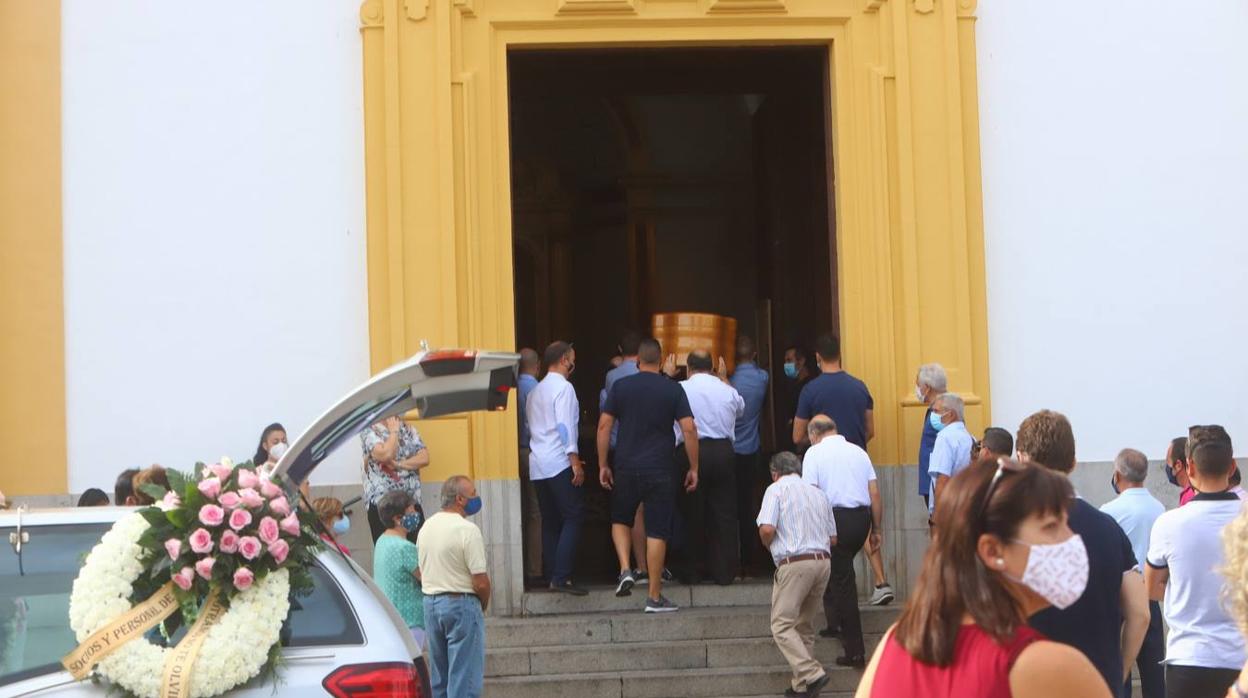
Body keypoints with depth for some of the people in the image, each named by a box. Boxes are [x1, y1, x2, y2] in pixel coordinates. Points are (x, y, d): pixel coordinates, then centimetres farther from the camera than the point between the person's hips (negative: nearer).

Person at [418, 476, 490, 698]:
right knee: (464, 676, -4)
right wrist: (483, 605, 2)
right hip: (461, 604, -8)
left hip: (430, 602, 8)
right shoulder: (467, 530, -16)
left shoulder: (426, 527, 8)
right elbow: (480, 581, -17)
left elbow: (422, 572, 14)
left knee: (438, 674, 14)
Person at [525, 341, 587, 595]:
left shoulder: (536, 391, 19)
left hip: (537, 466, 8)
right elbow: (565, 425, -15)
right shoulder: (563, 387, -6)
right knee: (573, 518, -8)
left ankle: (550, 575, 8)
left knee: (550, 521, 10)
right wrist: (575, 460, -17)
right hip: (560, 462, -8)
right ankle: (561, 577, -16)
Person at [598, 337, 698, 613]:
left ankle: (625, 569, 0)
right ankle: (654, 597, 3)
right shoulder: (673, 389, -1)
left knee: (620, 519, 22)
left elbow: (604, 426, -1)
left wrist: (603, 465, 6)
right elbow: (689, 429, -6)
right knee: (657, 530, 2)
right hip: (660, 470, -1)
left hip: (626, 467, 1)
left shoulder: (621, 386, 2)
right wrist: (694, 468, 2)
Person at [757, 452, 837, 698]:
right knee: (805, 626, 14)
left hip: (794, 564, -7)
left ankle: (811, 674, -21)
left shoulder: (776, 489, 0)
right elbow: (833, 539, 17)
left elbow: (767, 529, -13)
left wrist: (769, 545, 7)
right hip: (822, 560, 7)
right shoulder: (818, 493, 19)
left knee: (782, 625, -6)